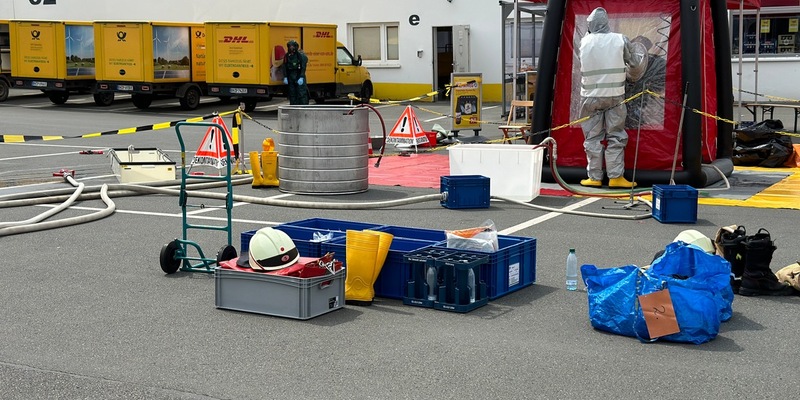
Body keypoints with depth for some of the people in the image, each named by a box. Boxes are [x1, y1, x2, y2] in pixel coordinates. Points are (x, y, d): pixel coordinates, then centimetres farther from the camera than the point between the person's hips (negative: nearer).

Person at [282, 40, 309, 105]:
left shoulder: (301, 55, -9)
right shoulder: (287, 56, 6)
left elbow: (303, 68, -13)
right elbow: (285, 67, 10)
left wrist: (301, 77, -20)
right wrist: (285, 77, 3)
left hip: (299, 77, -5)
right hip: (291, 77, 5)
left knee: (302, 94, -10)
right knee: (292, 94, 8)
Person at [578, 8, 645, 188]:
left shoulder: (584, 42, -2)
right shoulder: (620, 40, -5)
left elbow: (588, 66, 8)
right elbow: (637, 63, 3)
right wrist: (642, 56, 25)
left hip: (591, 97, 1)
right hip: (614, 96, -1)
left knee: (593, 137, 7)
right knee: (616, 136, 5)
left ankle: (594, 177, 8)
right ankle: (615, 177, 3)